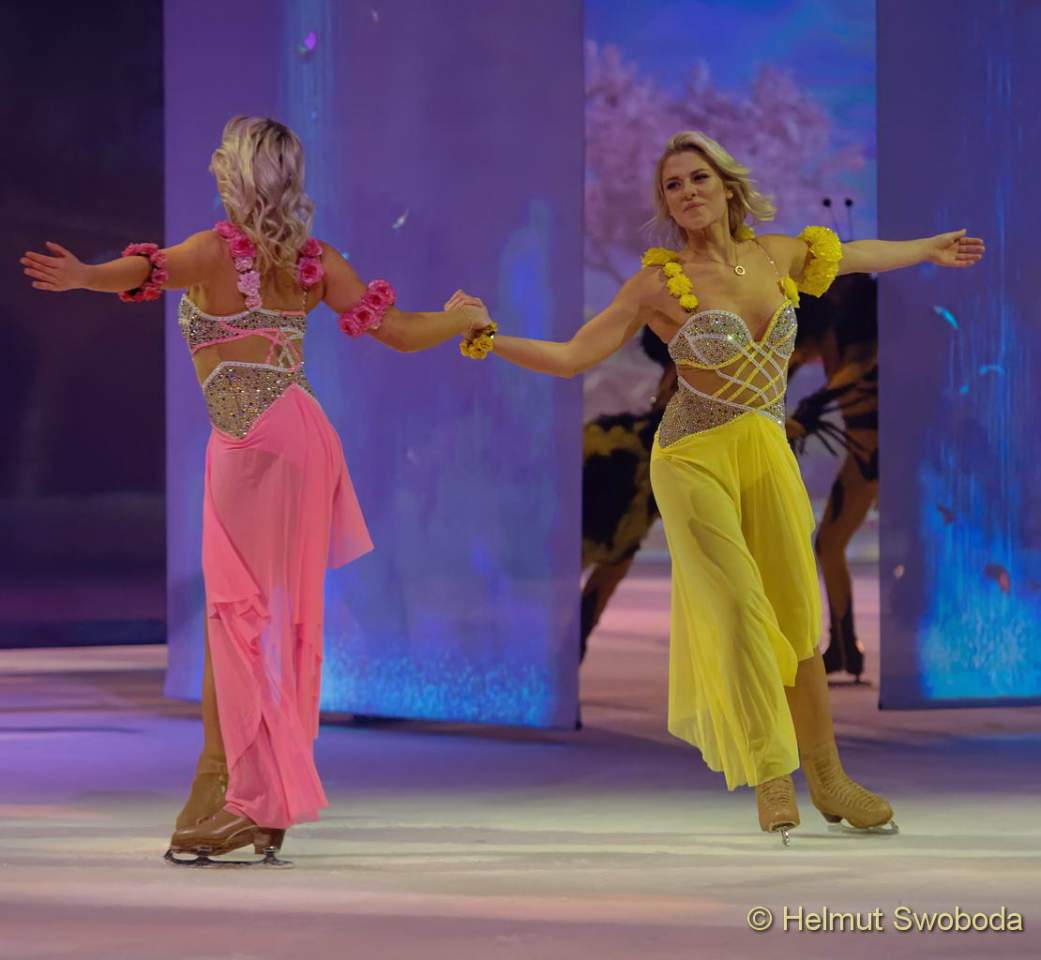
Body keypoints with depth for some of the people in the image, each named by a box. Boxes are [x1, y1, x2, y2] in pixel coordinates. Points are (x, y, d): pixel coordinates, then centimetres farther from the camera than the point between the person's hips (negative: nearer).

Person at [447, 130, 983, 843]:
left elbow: (851, 256, 25)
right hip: (696, 459, -4)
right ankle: (772, 780, -4)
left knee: (798, 617, 5)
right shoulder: (660, 283, -8)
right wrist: (488, 336, -21)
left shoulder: (775, 255, 4)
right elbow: (571, 357, -9)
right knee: (738, 611, -13)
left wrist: (929, 250, 39)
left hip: (769, 455, 4)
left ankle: (826, 776, 16)